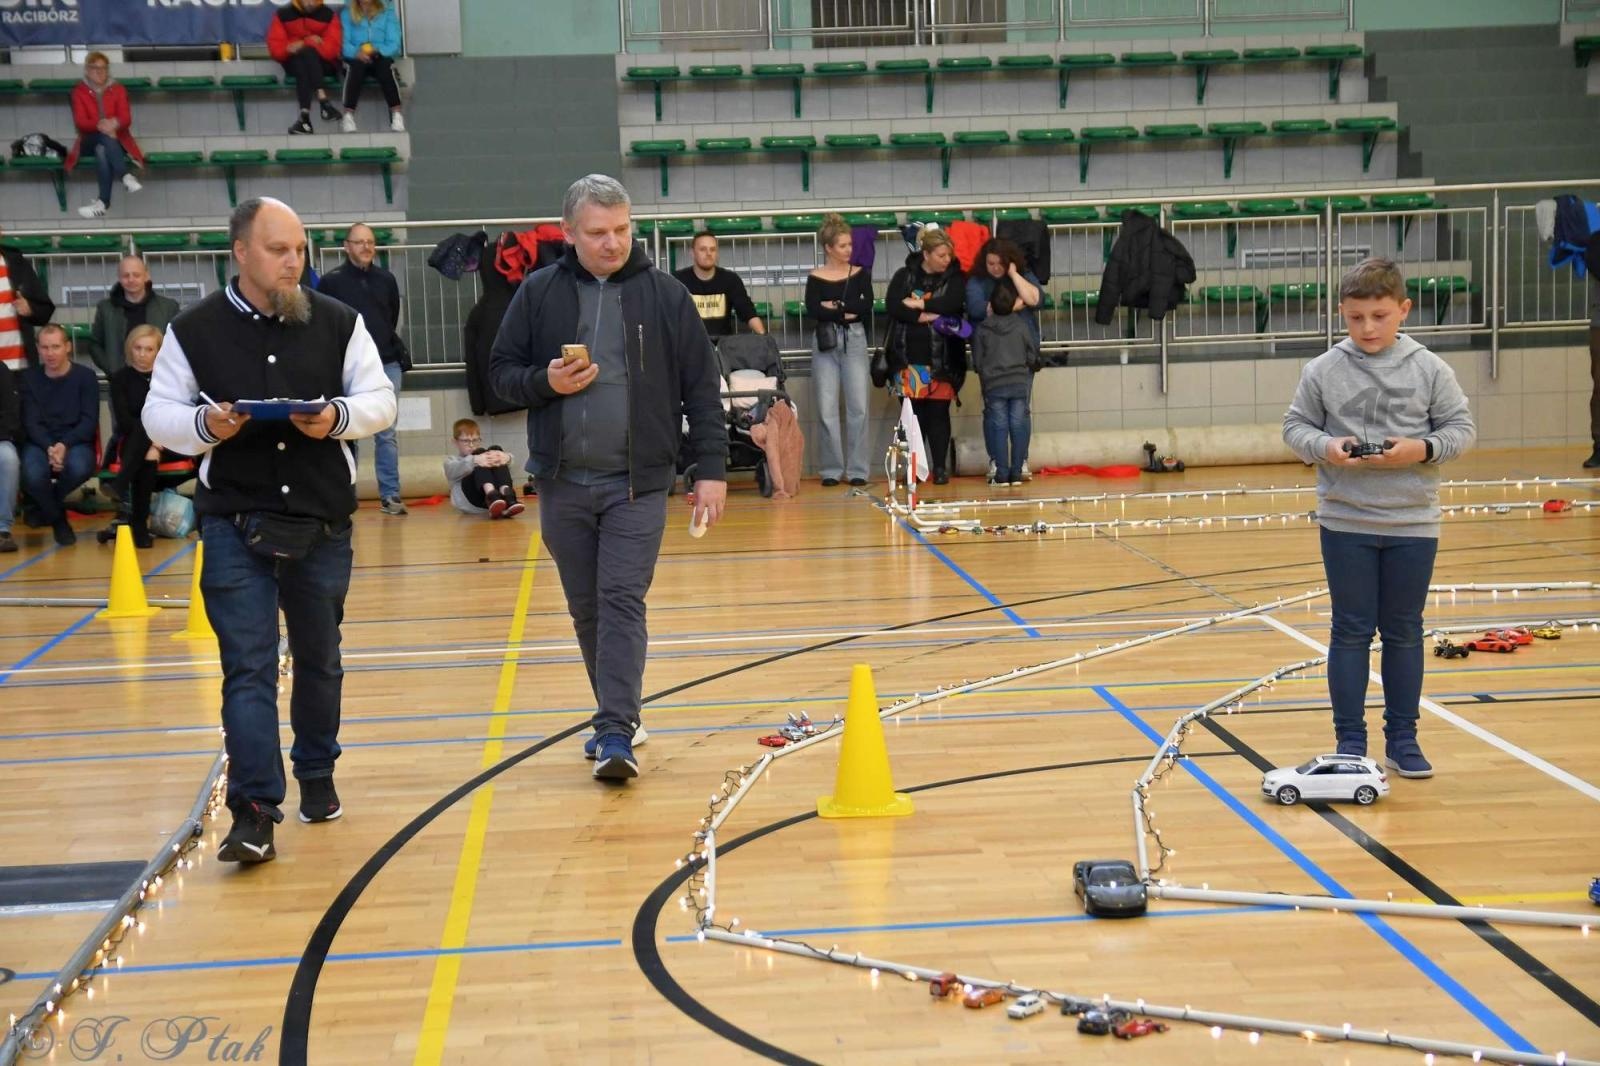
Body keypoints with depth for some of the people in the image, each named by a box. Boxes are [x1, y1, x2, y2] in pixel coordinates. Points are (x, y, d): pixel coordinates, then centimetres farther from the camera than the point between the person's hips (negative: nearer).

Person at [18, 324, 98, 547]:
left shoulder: (85, 376, 3)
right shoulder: (29, 378, 7)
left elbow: (89, 422, -3)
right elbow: (31, 422, 1)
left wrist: (65, 445, -20)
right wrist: (49, 448, -20)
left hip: (76, 441, -1)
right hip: (40, 442, 1)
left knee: (79, 468, -36)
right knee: (33, 476, -33)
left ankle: (45, 506, -2)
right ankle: (58, 519, 0)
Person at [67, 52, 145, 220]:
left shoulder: (118, 89, 9)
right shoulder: (79, 91, 5)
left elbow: (126, 118, -4)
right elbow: (80, 121, -8)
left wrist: (115, 123, -30)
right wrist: (99, 126, -30)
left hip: (117, 140, 0)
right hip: (90, 140, 0)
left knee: (102, 150, -36)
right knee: (105, 138, -36)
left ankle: (104, 201, -45)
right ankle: (125, 176, -50)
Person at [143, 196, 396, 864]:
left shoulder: (338, 322, 1)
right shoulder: (194, 331, -2)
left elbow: (380, 400, 4)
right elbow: (159, 414, 2)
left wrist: (338, 416, -17)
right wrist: (203, 424, -19)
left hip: (323, 524, 2)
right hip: (234, 526, -2)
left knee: (319, 659, 16)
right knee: (247, 669, -7)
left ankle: (317, 777, 36)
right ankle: (254, 812, -7)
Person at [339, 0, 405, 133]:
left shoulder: (388, 13, 12)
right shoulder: (347, 13, 12)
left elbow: (394, 45, 0)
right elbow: (344, 44, 0)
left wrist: (377, 50, -20)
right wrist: (357, 52, -21)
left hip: (380, 57, 0)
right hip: (356, 57, 0)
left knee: (385, 66, -35)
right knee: (356, 66, -35)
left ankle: (396, 115, -41)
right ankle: (348, 116, -40)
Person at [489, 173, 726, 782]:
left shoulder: (665, 295, -1)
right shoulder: (538, 293, 2)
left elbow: (701, 389, 0)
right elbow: (501, 372, 7)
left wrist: (712, 469, -5)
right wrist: (544, 382, -14)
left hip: (638, 482, -3)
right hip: (563, 483, 3)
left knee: (623, 602, -10)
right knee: (586, 610, 11)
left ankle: (616, 734, -11)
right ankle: (621, 717, 27)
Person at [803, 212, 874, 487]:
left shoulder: (860, 274, 7)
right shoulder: (816, 278, 2)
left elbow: (867, 306, -7)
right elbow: (812, 311, -12)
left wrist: (836, 305, -11)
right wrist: (846, 313, -12)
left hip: (854, 341, 1)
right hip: (825, 343, -1)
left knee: (858, 407, -2)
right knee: (827, 409, -1)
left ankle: (857, 469, 4)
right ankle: (832, 469, 8)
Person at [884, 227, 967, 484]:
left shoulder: (954, 278, 6)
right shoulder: (904, 276, 5)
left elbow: (953, 302, -13)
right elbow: (893, 306, -9)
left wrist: (920, 304, -11)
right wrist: (927, 316, -15)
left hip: (942, 359, 0)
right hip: (909, 357, 0)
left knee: (939, 412, 0)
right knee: (912, 413, 2)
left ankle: (940, 467, 6)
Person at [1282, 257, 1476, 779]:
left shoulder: (1430, 369, -3)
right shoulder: (1323, 370, -4)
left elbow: (1461, 427, 0)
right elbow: (1295, 427, 2)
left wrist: (1422, 449, -18)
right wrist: (1326, 447, -18)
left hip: (1413, 523, 1)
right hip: (1345, 522, -1)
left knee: (1404, 632, 10)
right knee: (1351, 631, 6)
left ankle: (1402, 739, 22)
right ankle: (1350, 740, 15)